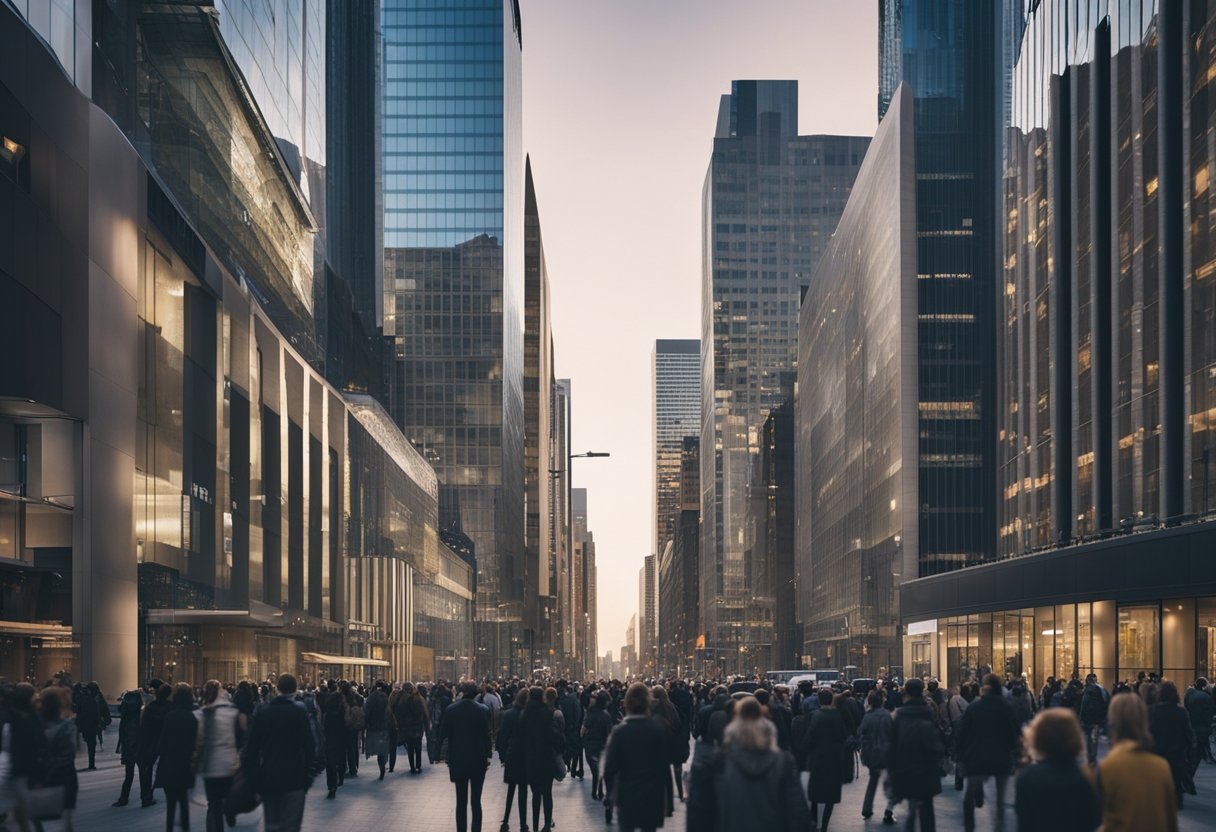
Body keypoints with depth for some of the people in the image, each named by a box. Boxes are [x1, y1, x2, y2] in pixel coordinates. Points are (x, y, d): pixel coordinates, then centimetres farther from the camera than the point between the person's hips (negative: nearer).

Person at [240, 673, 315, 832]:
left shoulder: (262, 713, 4)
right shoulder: (299, 713, -7)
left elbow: (251, 748, 3)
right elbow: (309, 747, -10)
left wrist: (253, 779, 9)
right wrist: (307, 777, 0)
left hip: (267, 778, 4)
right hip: (293, 778, -4)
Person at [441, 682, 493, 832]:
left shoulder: (451, 710, -5)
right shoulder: (483, 710, -10)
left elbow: (443, 734, -1)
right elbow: (487, 734, -9)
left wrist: (447, 757, 9)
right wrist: (488, 754, 4)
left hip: (458, 761, 1)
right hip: (478, 761, -1)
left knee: (461, 801, 9)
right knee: (476, 801, 5)